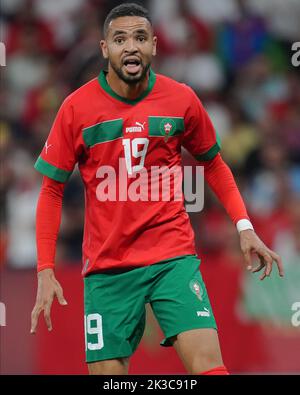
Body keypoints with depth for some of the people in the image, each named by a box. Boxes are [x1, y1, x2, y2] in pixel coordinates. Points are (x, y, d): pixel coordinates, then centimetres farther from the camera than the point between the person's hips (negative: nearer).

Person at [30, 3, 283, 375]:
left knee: (207, 365, -17)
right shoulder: (77, 108, -4)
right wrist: (46, 271, -5)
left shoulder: (182, 100, -1)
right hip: (107, 267, 0)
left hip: (173, 256, 0)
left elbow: (212, 163, 16)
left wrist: (244, 226, 5)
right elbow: (52, 190, 2)